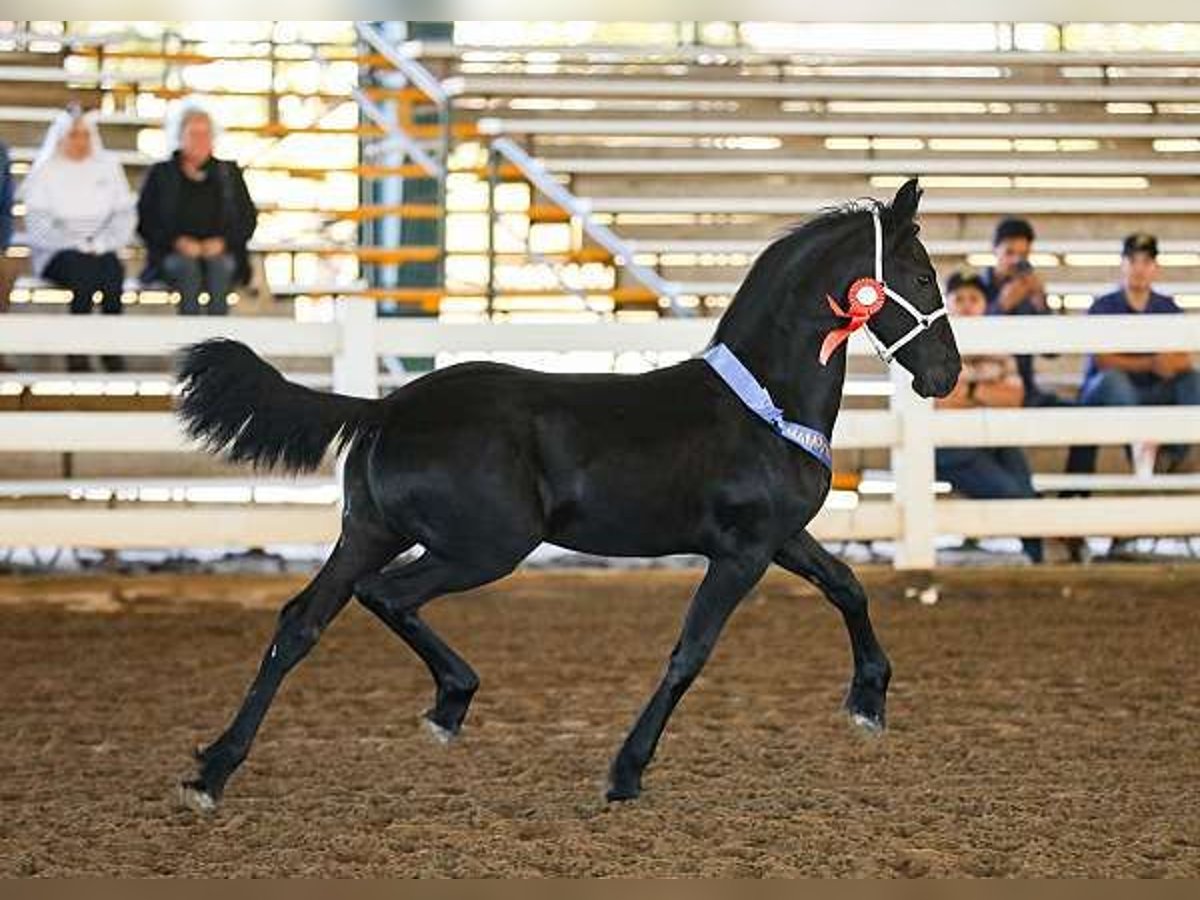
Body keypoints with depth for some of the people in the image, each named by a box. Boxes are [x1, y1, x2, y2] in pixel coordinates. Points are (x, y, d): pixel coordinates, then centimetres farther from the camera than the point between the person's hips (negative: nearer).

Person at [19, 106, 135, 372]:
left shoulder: (108, 166, 13)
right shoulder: (45, 171, 4)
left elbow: (124, 216, 8)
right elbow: (37, 225, -5)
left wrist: (101, 243, -9)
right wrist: (76, 245, -15)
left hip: (100, 250, 2)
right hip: (55, 253, -2)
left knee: (113, 272, -32)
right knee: (83, 271, -34)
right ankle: (77, 354, -30)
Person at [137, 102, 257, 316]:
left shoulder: (228, 173, 19)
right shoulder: (160, 174, 14)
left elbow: (248, 218, 13)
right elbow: (144, 220, 6)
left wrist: (224, 242, -5)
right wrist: (177, 242, -9)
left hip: (219, 252, 1)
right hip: (173, 254, -1)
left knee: (220, 265, -35)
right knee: (187, 267, -36)